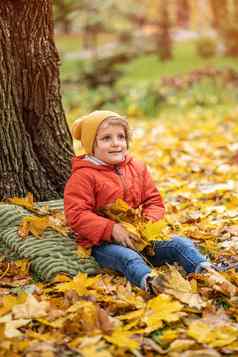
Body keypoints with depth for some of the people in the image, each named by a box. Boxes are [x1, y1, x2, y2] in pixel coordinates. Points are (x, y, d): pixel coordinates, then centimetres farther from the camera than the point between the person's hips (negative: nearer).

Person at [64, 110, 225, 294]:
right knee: (128, 258, -38)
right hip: (103, 244, -6)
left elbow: (154, 201, 15)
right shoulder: (83, 176, -7)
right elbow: (77, 215, -14)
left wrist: (149, 223, -8)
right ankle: (149, 283, -66)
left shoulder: (137, 168, 12)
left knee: (181, 243, -10)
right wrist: (111, 229, -22)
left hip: (140, 238, 7)